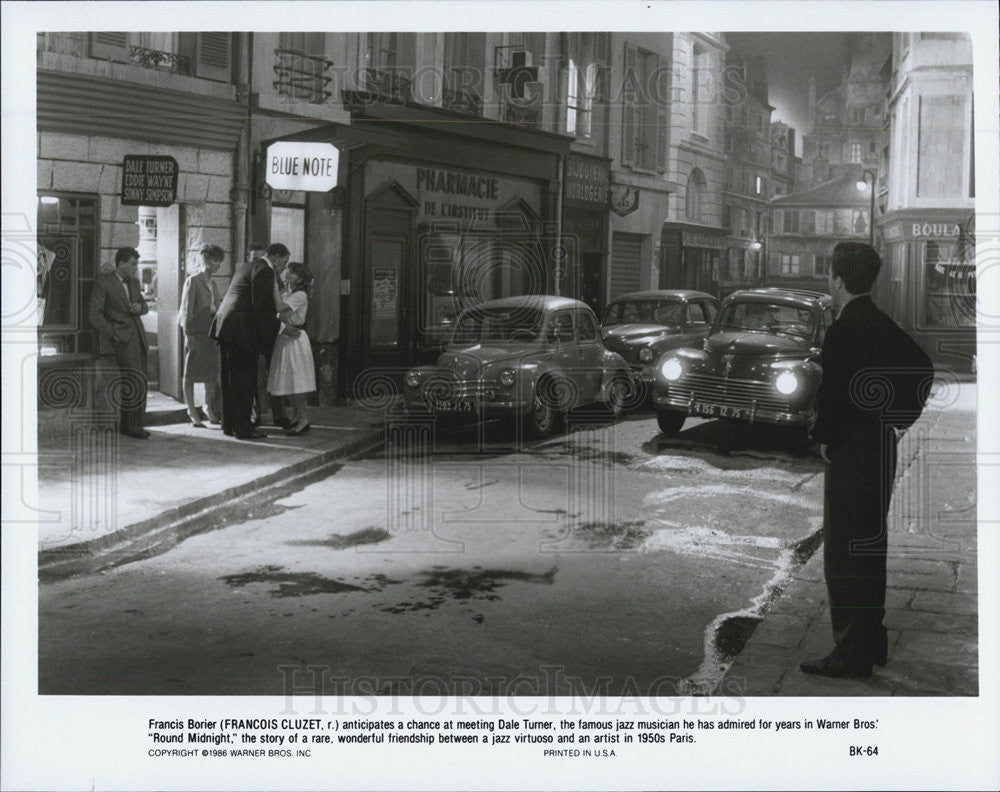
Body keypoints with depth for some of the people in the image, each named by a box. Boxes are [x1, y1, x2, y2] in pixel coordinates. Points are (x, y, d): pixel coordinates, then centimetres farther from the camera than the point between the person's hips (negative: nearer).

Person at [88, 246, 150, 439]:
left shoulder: (134, 283, 16)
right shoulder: (103, 283, -4)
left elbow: (144, 306, 27)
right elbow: (94, 313, -7)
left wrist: (140, 307, 2)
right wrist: (112, 333, -15)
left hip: (138, 337, 7)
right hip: (121, 338, -7)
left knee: (140, 384, 7)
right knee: (136, 381, -16)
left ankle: (128, 424, 16)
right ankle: (132, 425, -9)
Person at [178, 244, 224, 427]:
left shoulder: (211, 282, 15)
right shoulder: (193, 281, -8)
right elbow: (187, 309, -11)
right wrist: (188, 333, -16)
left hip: (211, 331, 7)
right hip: (195, 332, -7)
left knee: (212, 372, 10)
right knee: (191, 374, 2)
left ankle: (209, 407, 24)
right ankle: (192, 412, 7)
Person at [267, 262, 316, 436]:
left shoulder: (300, 295, -12)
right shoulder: (286, 294, 15)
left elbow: (281, 307, -24)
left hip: (295, 339, -9)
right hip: (285, 337, 9)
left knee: (297, 381, -8)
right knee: (291, 381, 12)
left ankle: (303, 421, -6)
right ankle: (295, 417, 20)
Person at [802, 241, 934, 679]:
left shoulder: (844, 331, -18)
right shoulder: (883, 326, 10)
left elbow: (833, 395, -21)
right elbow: (922, 368, 16)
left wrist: (824, 438, -6)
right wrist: (896, 417, 14)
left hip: (852, 452, -9)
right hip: (881, 448, 9)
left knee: (846, 554, -3)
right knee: (869, 546, 17)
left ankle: (852, 652, 1)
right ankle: (872, 642, 27)